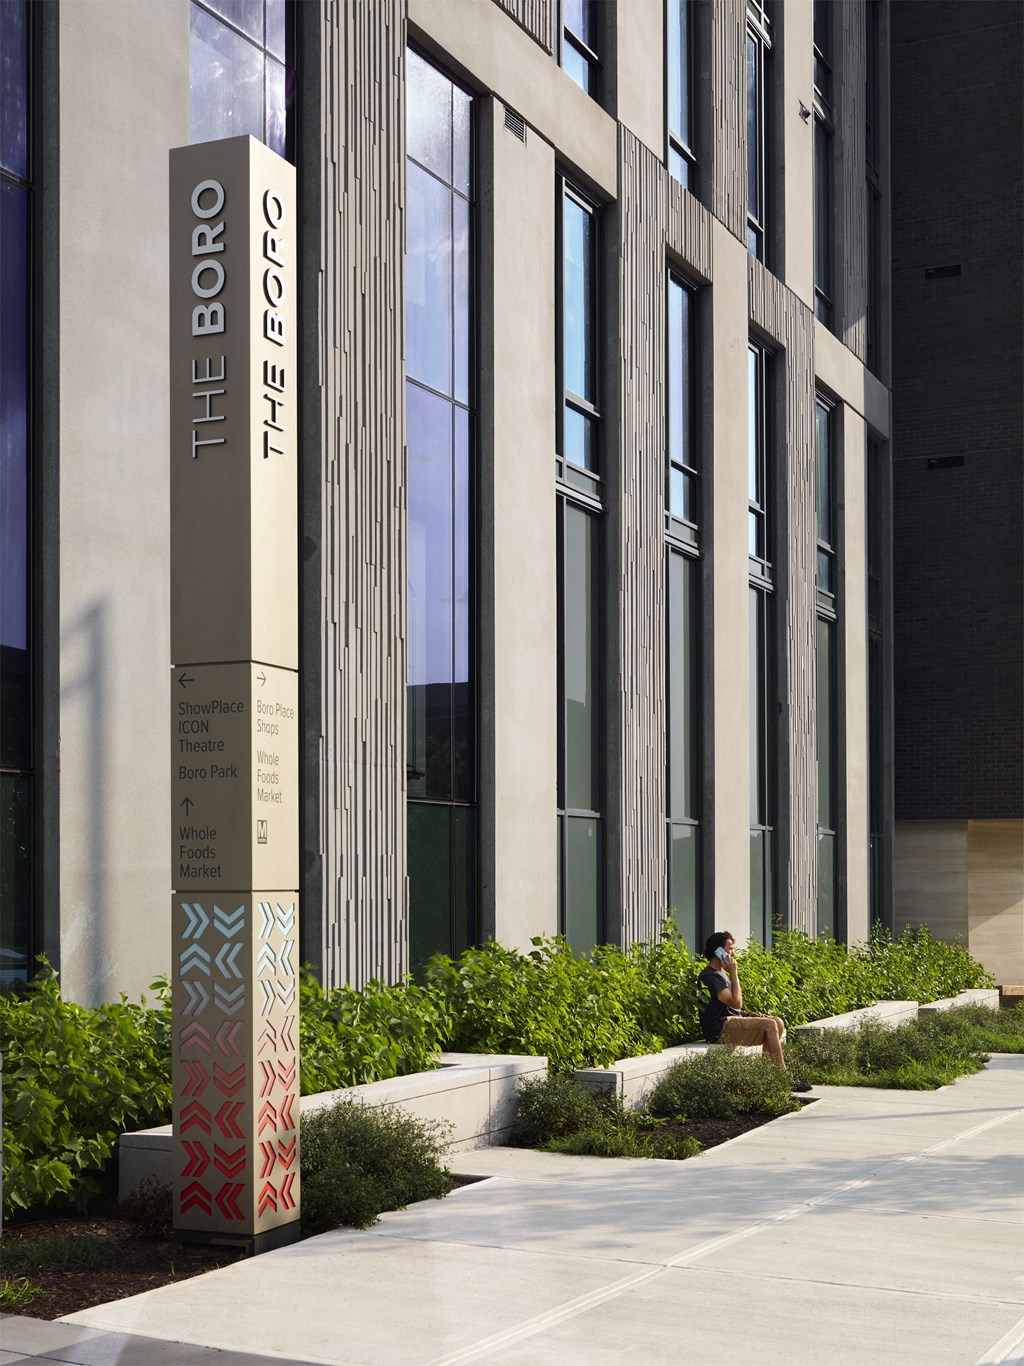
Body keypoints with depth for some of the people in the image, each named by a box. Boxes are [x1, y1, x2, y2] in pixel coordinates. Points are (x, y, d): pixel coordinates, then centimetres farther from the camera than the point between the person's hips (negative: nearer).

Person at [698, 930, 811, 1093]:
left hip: (731, 1020, 10)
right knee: (769, 1025, -21)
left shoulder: (720, 973, 21)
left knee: (778, 1023, 2)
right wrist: (734, 973, -14)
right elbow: (736, 1002, -20)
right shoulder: (709, 976, -13)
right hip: (720, 1029, -10)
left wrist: (748, 1014, 8)